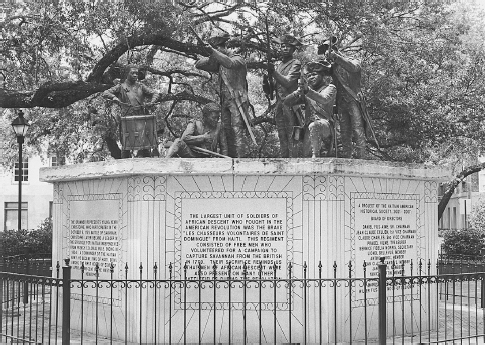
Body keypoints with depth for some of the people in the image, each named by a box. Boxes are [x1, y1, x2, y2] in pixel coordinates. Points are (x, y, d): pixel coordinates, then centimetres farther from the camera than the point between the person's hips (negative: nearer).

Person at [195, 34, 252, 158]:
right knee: (228, 132, 5)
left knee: (238, 131, -15)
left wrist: (213, 51, -27)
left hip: (237, 101, -7)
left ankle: (242, 158, -20)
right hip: (225, 102, 7)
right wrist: (212, 57, 1)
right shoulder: (219, 62, 18)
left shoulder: (238, 59, -3)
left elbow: (229, 63, -27)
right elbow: (198, 65, 17)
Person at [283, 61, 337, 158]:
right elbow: (287, 102, 10)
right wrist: (298, 92, -10)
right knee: (306, 155, -9)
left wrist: (307, 90, -31)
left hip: (325, 125, -5)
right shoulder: (305, 92, 20)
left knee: (314, 126, -39)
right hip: (309, 127, 5)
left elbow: (324, 100, -16)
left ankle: (316, 155, -33)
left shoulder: (330, 88, 8)